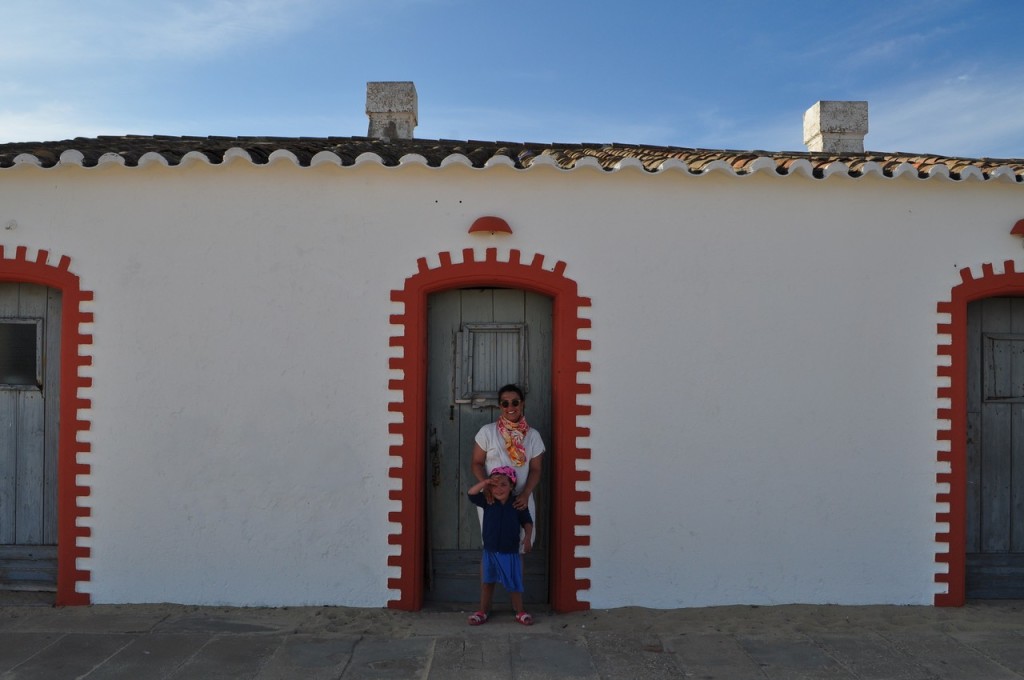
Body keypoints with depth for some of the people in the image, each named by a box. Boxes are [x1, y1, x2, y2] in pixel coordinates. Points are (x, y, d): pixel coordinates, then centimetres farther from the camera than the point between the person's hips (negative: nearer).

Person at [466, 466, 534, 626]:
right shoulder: (487, 502, -4)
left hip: (510, 552, -1)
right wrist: (486, 482, -22)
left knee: (514, 584, 7)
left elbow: (527, 522, 0)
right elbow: (471, 493, -13)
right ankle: (483, 611, 26)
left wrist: (527, 538, -14)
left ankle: (520, 611, 23)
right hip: (490, 551, 2)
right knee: (487, 582, 13)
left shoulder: (518, 503, -7)